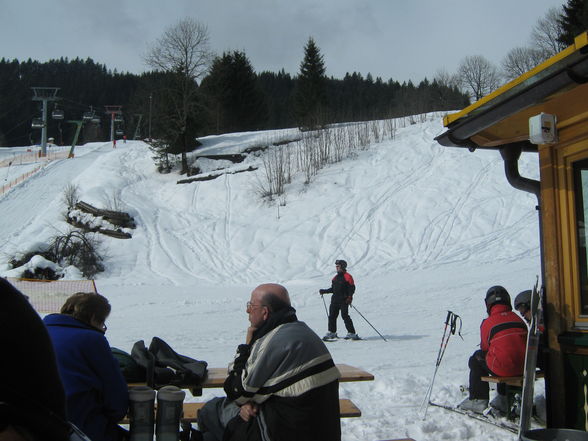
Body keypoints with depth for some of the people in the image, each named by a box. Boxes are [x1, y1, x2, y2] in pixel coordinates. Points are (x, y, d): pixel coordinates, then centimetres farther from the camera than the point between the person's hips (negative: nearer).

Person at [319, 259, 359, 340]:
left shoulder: (347, 276, -5)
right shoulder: (335, 277, 18)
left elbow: (352, 288, -10)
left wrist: (349, 297, -22)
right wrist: (324, 291, 17)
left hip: (344, 300, -7)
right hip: (335, 299, 7)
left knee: (345, 316, -11)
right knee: (332, 316, 6)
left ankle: (352, 333, -6)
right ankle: (332, 332, 19)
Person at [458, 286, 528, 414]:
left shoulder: (488, 323, -6)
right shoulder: (518, 319, 8)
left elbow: (485, 348, 5)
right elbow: (524, 343, 18)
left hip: (502, 368, -6)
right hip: (523, 367, 6)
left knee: (476, 360, 20)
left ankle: (478, 401, 19)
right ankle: (504, 399, 39)